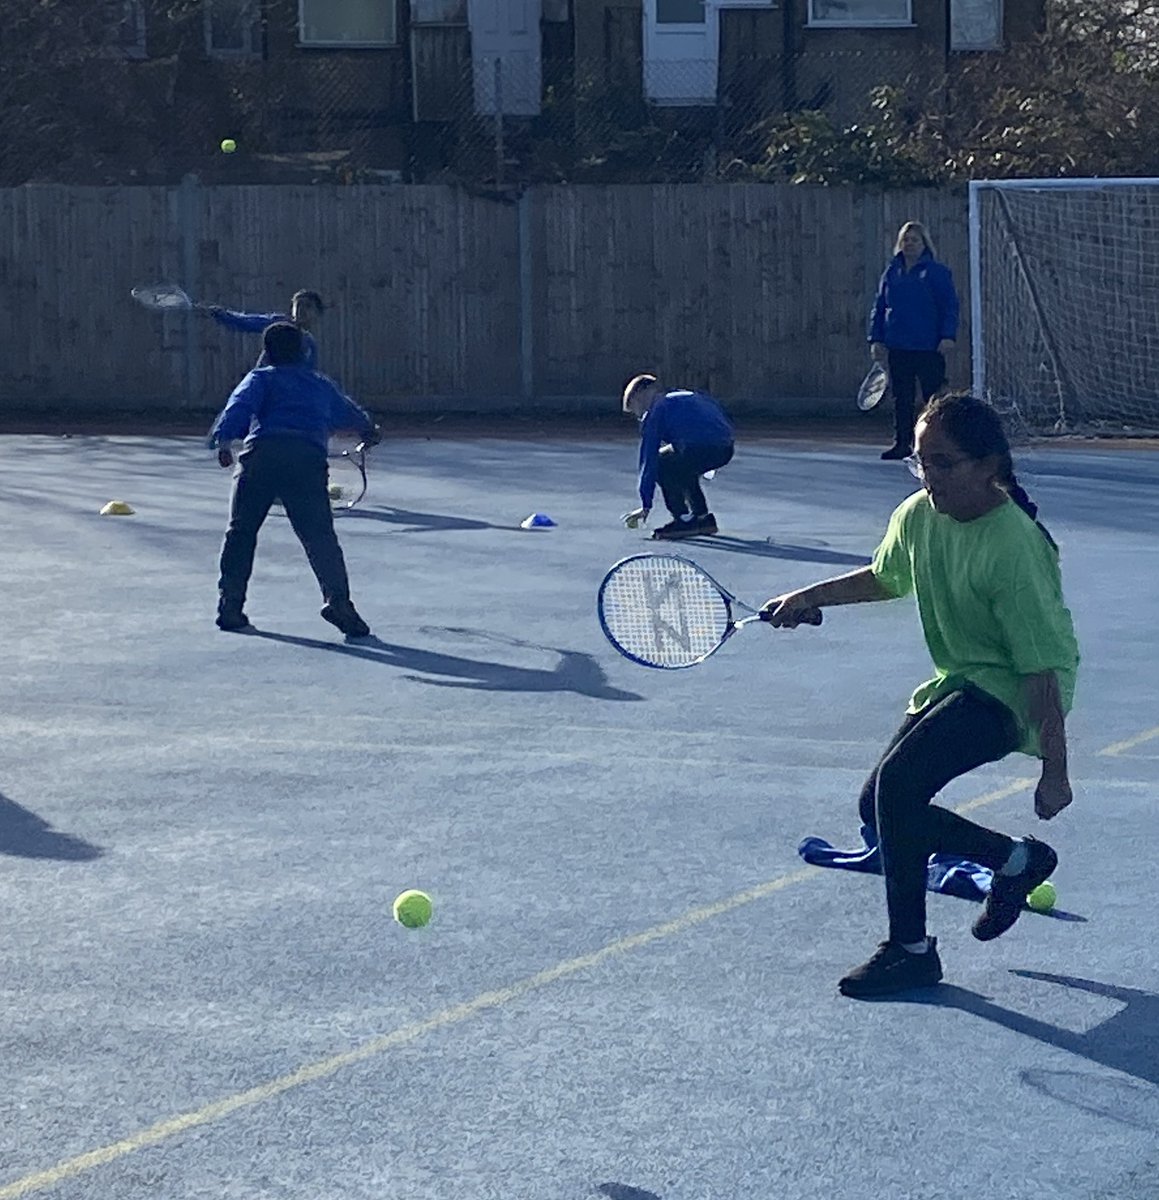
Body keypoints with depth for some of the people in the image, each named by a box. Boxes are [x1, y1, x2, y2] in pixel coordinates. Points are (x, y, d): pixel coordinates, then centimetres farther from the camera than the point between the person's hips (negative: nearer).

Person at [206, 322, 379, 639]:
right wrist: (369, 430, 72)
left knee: (241, 531, 11)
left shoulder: (261, 378, 21)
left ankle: (230, 606, 10)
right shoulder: (321, 385, 31)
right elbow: (349, 412, 50)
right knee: (319, 536, -2)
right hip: (309, 457, 1)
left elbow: (240, 405, -1)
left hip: (262, 452, -1)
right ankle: (337, 600, -21)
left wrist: (223, 440, -16)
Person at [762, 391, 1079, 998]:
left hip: (1011, 695, -9)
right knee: (879, 806, 6)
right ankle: (1016, 860, 25)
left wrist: (1055, 771, -25)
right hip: (958, 682, 9)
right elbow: (884, 577, 22)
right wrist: (808, 597, 12)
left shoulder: (1014, 549, -27)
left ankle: (911, 950, -11)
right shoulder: (917, 516, -4)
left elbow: (1043, 668, -26)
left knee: (897, 781, -24)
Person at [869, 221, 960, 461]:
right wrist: (876, 339, 7)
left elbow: (950, 306, -3)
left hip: (929, 348, -4)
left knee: (933, 396, -3)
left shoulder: (937, 272, 0)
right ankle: (902, 442, 11)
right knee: (901, 398, 6)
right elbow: (879, 308, 15)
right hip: (897, 348, 4)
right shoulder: (891, 274, 13)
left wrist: (948, 336, -13)